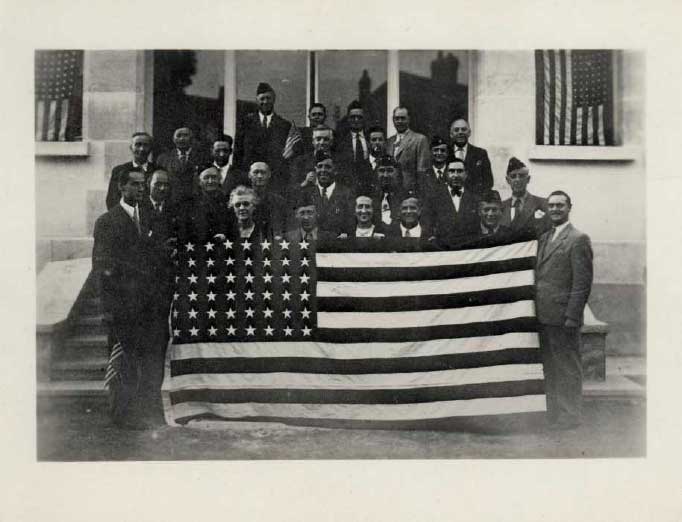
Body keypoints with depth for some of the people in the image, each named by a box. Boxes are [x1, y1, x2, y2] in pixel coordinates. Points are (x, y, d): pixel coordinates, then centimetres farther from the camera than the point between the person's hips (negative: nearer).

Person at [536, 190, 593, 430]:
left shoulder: (578, 239, -8)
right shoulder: (543, 238, 16)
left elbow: (582, 282, -13)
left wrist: (572, 317, -17)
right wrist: (535, 310, 9)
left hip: (563, 317, -8)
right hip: (543, 316, 8)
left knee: (568, 370, 1)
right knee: (550, 369, 16)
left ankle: (570, 417, 12)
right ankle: (553, 414, 27)